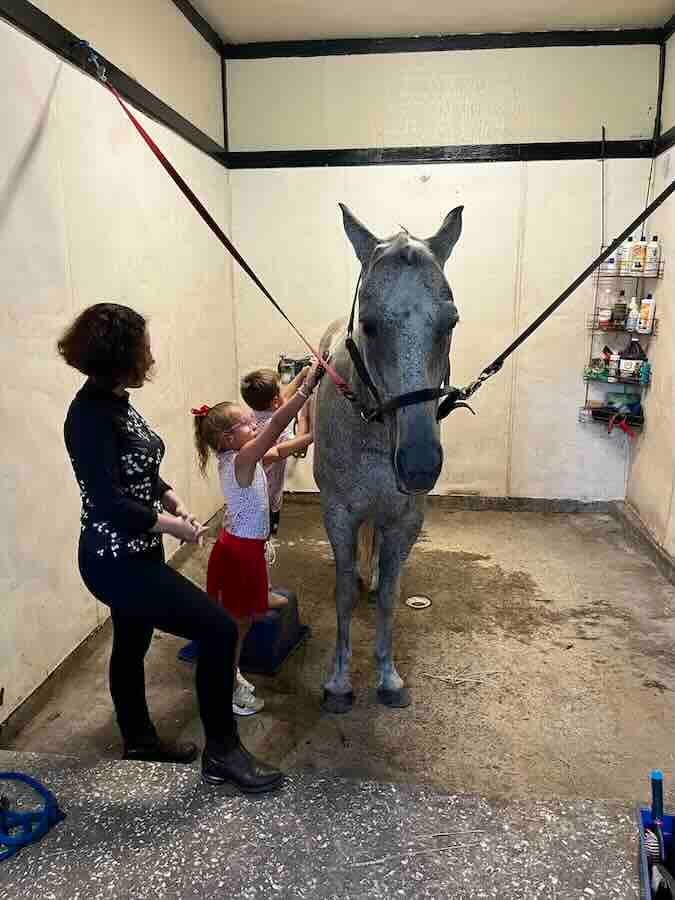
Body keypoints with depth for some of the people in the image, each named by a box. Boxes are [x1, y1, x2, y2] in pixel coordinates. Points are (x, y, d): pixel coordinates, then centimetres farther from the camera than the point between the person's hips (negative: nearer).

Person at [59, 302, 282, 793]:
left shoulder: (115, 403, 5)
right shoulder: (90, 415, -24)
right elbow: (108, 502, -28)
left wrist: (174, 501, -1)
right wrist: (172, 526, -17)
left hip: (134, 553, 10)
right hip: (117, 562, -10)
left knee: (132, 643, 24)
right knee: (220, 630, -8)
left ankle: (139, 738, 46)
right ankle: (223, 752, 8)